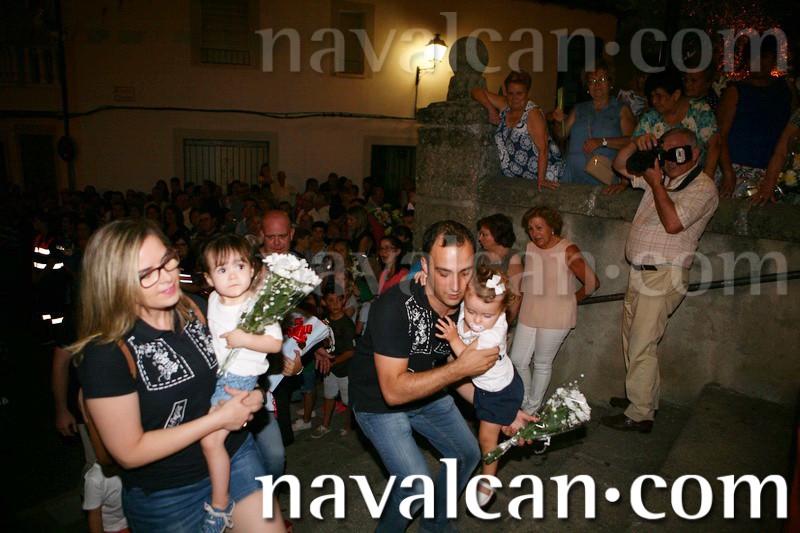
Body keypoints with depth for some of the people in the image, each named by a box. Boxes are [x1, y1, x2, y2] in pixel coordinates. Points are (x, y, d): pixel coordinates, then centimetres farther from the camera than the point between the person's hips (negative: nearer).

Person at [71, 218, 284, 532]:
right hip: (166, 496, -4)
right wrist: (219, 418, -19)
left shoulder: (198, 310, -7)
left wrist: (251, 395, -10)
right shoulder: (106, 353, -22)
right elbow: (129, 453, -18)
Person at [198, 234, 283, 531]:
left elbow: (276, 343, -18)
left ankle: (219, 507, 4)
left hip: (240, 377, -8)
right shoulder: (214, 300, 2)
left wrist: (245, 339, -28)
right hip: (214, 371, 8)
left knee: (211, 440, -13)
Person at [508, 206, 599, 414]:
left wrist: (571, 299, 2)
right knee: (517, 361, 7)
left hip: (555, 317, -5)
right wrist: (512, 312, 12)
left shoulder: (568, 251, -14)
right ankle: (523, 402, 31)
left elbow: (592, 282, -11)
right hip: (530, 313, 6)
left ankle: (532, 410, 25)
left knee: (542, 364, 6)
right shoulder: (530, 248, 4)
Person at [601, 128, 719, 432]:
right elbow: (620, 165, 24)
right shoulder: (662, 178, 16)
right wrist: (637, 145, 5)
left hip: (663, 276, -8)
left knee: (642, 346, -8)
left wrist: (656, 184, -13)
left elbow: (672, 223, -22)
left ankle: (640, 415, 2)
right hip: (640, 272, 8)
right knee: (631, 340, 14)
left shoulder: (702, 187, -8)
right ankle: (643, 397, 28)